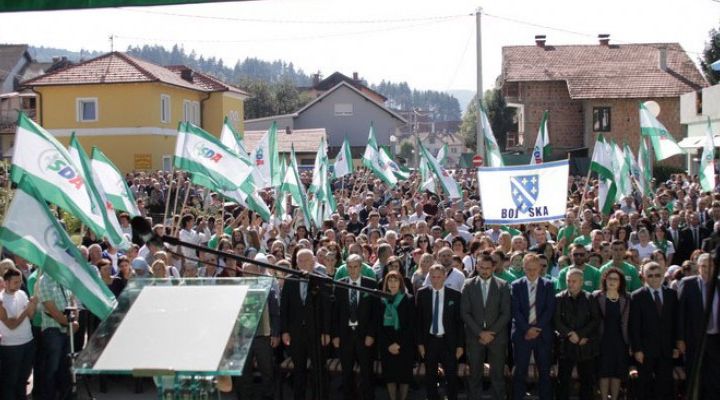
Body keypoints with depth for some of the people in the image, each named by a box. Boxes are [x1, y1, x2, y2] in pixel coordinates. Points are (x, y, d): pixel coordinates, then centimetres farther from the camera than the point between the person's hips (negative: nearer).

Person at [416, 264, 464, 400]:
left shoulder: (455, 295, -3)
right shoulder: (422, 293, 0)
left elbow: (459, 321, -1)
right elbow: (419, 319, 2)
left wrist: (460, 345, -3)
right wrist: (420, 342, -2)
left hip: (448, 342, -1)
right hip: (429, 341, 1)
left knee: (452, 377, 3)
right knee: (430, 378, 10)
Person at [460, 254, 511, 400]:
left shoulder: (503, 285, 2)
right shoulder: (468, 285, 3)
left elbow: (506, 313, -2)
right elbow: (465, 312, -1)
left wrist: (491, 333, -9)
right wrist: (480, 332, -9)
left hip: (497, 336, 0)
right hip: (474, 336, 0)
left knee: (498, 375, 2)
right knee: (475, 374, 4)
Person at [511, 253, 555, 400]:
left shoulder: (548, 285, 5)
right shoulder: (516, 286, 4)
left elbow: (550, 309, -2)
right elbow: (515, 311, -3)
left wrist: (537, 327, -12)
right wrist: (527, 329, -13)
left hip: (543, 334, 1)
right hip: (521, 334, 0)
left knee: (544, 371, 3)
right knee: (520, 372, 0)